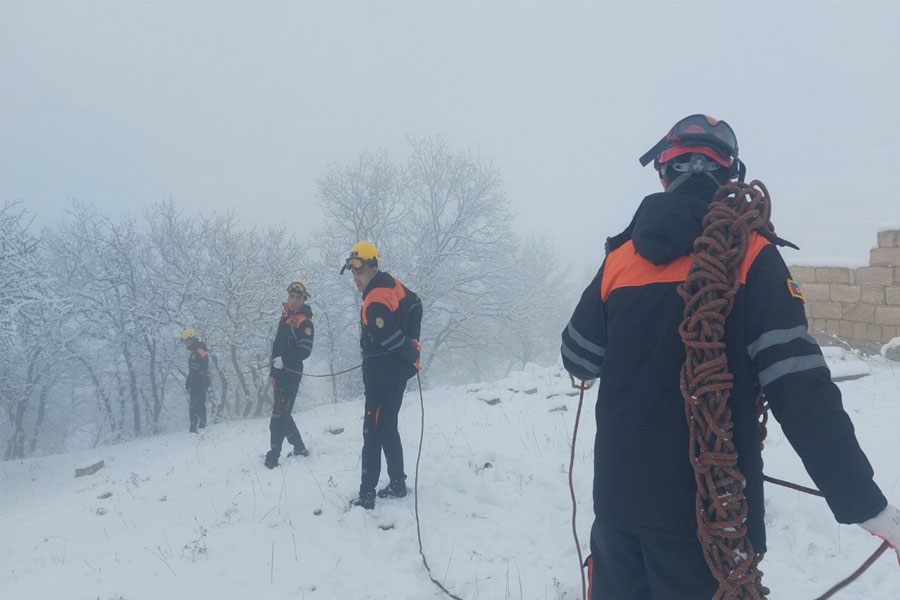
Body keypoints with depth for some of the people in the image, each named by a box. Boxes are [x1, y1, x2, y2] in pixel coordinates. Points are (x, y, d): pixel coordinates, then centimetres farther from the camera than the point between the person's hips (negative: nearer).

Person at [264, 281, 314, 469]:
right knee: (283, 414, 15)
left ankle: (273, 456, -7)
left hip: (291, 374, -9)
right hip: (279, 373, 9)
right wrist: (273, 370, 21)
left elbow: (305, 350, -19)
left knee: (279, 416, -10)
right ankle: (299, 448, 26)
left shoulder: (304, 322, -11)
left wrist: (284, 360, -22)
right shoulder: (286, 316, 15)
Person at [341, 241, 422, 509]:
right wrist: (413, 341, 13)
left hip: (381, 379, -9)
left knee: (373, 435, -3)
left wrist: (412, 357, -5)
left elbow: (394, 339, -24)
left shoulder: (373, 305, -24)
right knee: (388, 429, 18)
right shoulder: (392, 284, 4)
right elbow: (415, 304, 16)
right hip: (397, 373, 9)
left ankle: (367, 495, 3)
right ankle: (397, 484, 27)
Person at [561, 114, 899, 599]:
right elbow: (799, 387, -17)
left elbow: (578, 361, 9)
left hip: (619, 495, 4)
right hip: (708, 512, -3)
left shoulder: (622, 255, 1)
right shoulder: (750, 254, -9)